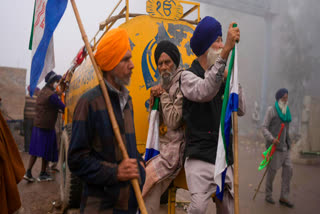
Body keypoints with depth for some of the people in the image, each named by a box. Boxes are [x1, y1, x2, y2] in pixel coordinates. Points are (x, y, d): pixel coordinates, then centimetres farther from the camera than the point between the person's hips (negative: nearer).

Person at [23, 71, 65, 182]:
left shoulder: (42, 91, 11)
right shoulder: (52, 95, -18)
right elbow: (63, 107, -18)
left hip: (37, 124, 8)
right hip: (46, 127, -8)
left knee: (35, 150, 12)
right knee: (46, 151, 5)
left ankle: (28, 172, 11)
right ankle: (42, 175, 16)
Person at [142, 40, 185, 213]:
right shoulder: (163, 84, 13)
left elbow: (173, 121, -20)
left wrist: (164, 94, -11)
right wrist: (153, 99, -2)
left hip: (175, 148, -8)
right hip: (160, 144, 8)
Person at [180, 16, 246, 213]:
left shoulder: (221, 77, 13)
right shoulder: (189, 75, -3)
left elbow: (241, 110, 10)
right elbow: (205, 92, -27)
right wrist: (226, 51, -32)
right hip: (200, 157, -6)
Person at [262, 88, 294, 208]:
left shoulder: (286, 111, 14)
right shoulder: (271, 110, -6)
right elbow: (264, 127, -10)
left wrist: (287, 142, 18)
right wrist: (271, 138, -23)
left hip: (284, 146, 7)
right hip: (274, 145, -6)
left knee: (288, 169, 1)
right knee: (273, 170, -1)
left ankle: (284, 197, 9)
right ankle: (268, 195, 16)